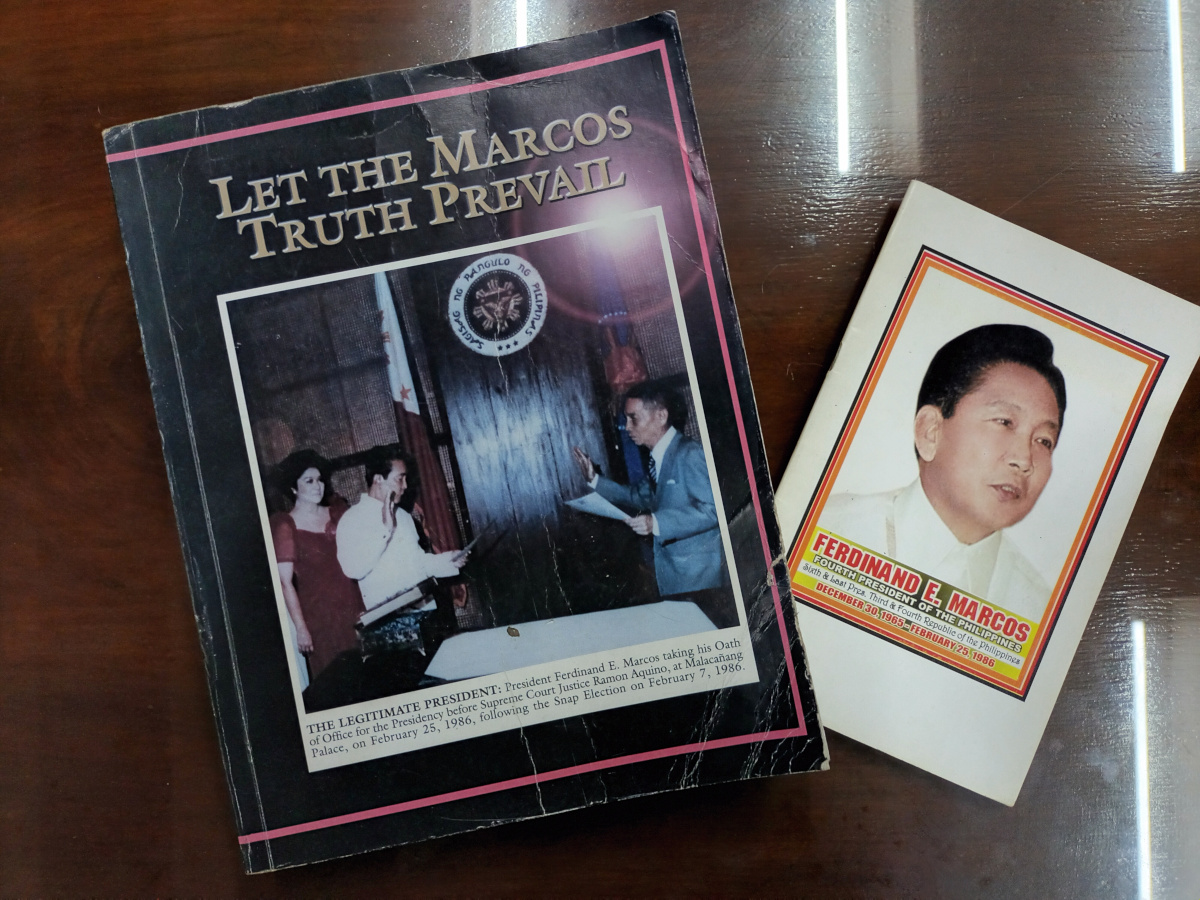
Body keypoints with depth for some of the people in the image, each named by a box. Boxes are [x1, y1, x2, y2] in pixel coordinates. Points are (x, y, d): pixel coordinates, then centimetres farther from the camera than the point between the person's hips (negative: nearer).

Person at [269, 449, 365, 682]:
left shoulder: (337, 512, 8)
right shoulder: (286, 526, -4)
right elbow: (285, 582, -8)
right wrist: (301, 628, -13)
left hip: (354, 610, 4)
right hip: (319, 617, -4)